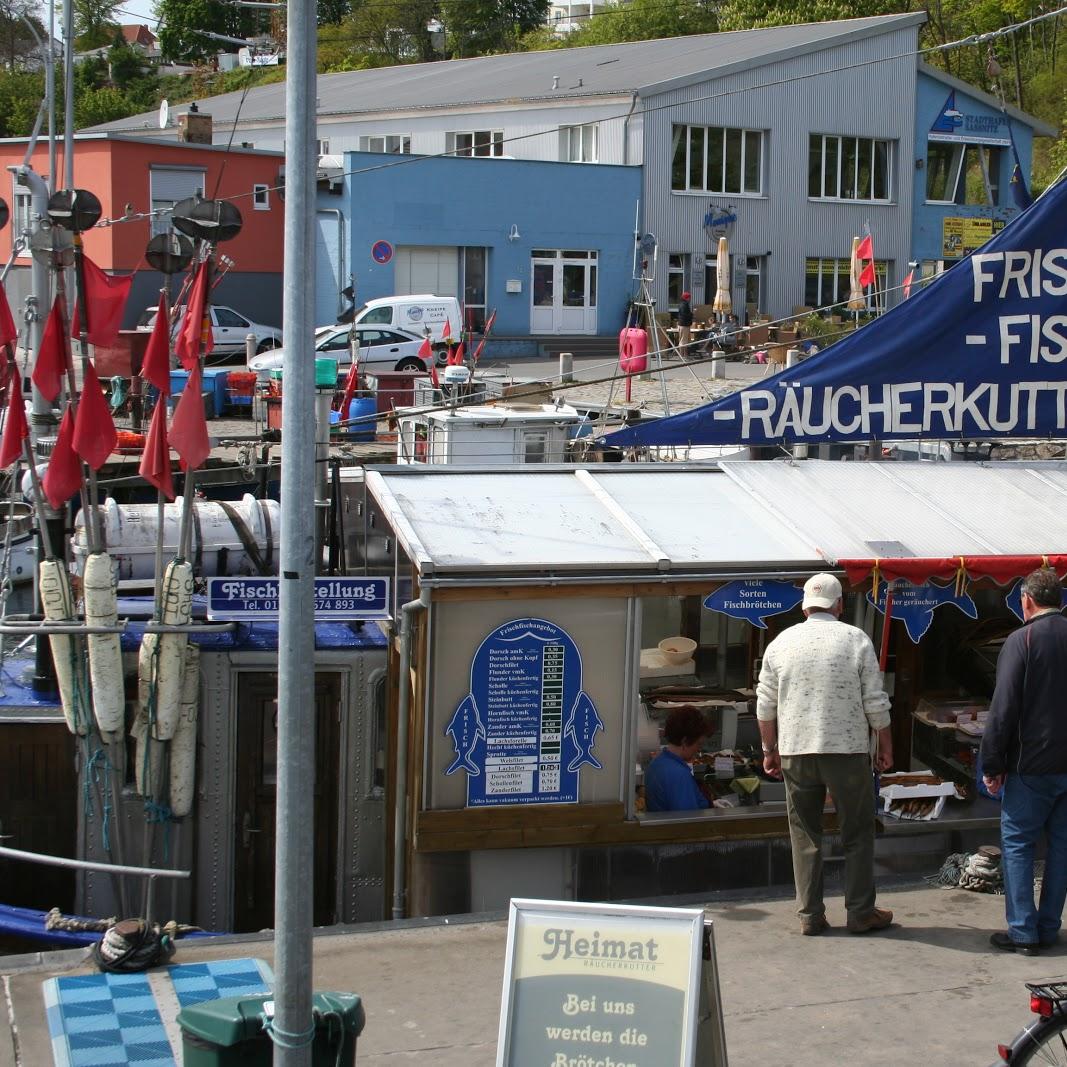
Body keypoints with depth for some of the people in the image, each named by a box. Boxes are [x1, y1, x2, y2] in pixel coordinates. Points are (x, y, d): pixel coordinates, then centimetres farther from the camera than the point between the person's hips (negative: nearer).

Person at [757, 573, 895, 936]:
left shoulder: (781, 643, 4)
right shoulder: (856, 640, -3)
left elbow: (765, 706, 7)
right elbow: (875, 704, -2)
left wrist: (770, 750, 17)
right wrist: (886, 746, 9)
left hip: (795, 752, 2)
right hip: (847, 751, -2)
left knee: (805, 835, 9)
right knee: (857, 834, 8)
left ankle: (810, 915, 10)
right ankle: (861, 913, 10)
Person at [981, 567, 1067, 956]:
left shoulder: (1022, 639, -12)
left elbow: (1003, 709, -14)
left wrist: (992, 764, -8)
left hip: (1032, 764, -5)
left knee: (1016, 844, 3)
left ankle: (1023, 931, 1)